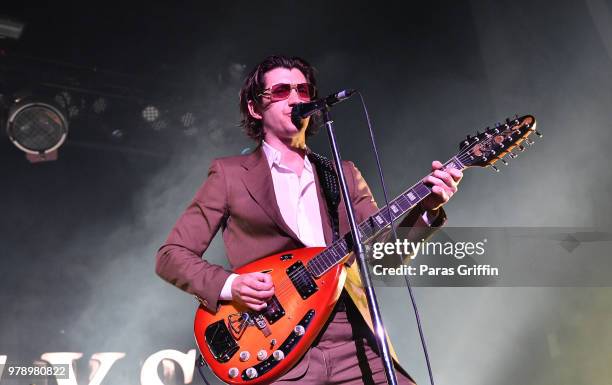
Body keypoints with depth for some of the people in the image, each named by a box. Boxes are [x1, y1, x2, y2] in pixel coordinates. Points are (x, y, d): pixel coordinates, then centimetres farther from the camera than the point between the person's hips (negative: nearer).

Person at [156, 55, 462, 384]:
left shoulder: (344, 175, 14)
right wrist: (230, 285, -13)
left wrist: (426, 208, -9)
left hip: (353, 342, 3)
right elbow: (171, 255, 4)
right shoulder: (230, 173, 5)